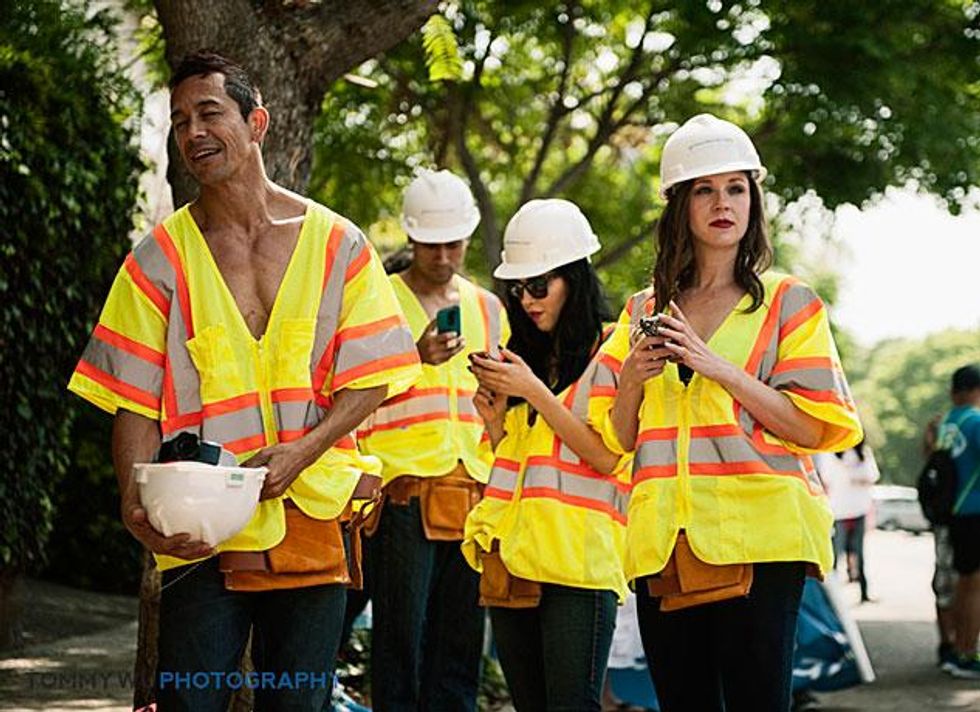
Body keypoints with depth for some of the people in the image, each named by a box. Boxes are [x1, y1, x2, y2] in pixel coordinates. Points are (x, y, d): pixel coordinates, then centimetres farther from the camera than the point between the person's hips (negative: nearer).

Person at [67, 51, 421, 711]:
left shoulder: (337, 244, 5)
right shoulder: (161, 257, 4)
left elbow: (371, 378, 4)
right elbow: (134, 402, 1)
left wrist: (301, 452, -13)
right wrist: (137, 504, -16)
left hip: (313, 520, 1)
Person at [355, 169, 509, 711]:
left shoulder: (486, 308, 18)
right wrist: (415, 359, -20)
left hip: (472, 492, 5)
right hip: (404, 489, -4)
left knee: (459, 649, 5)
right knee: (401, 642, -6)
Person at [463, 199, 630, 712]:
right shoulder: (528, 356, 20)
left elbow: (608, 457, -11)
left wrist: (535, 392, -11)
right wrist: (494, 420, 4)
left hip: (577, 557, -7)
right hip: (512, 555, 7)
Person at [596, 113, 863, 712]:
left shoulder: (788, 303, 5)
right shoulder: (644, 313, 16)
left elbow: (813, 429, -5)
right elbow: (618, 441, 17)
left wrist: (718, 367, -13)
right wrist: (631, 381, -3)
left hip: (757, 535, -3)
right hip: (664, 542, 4)